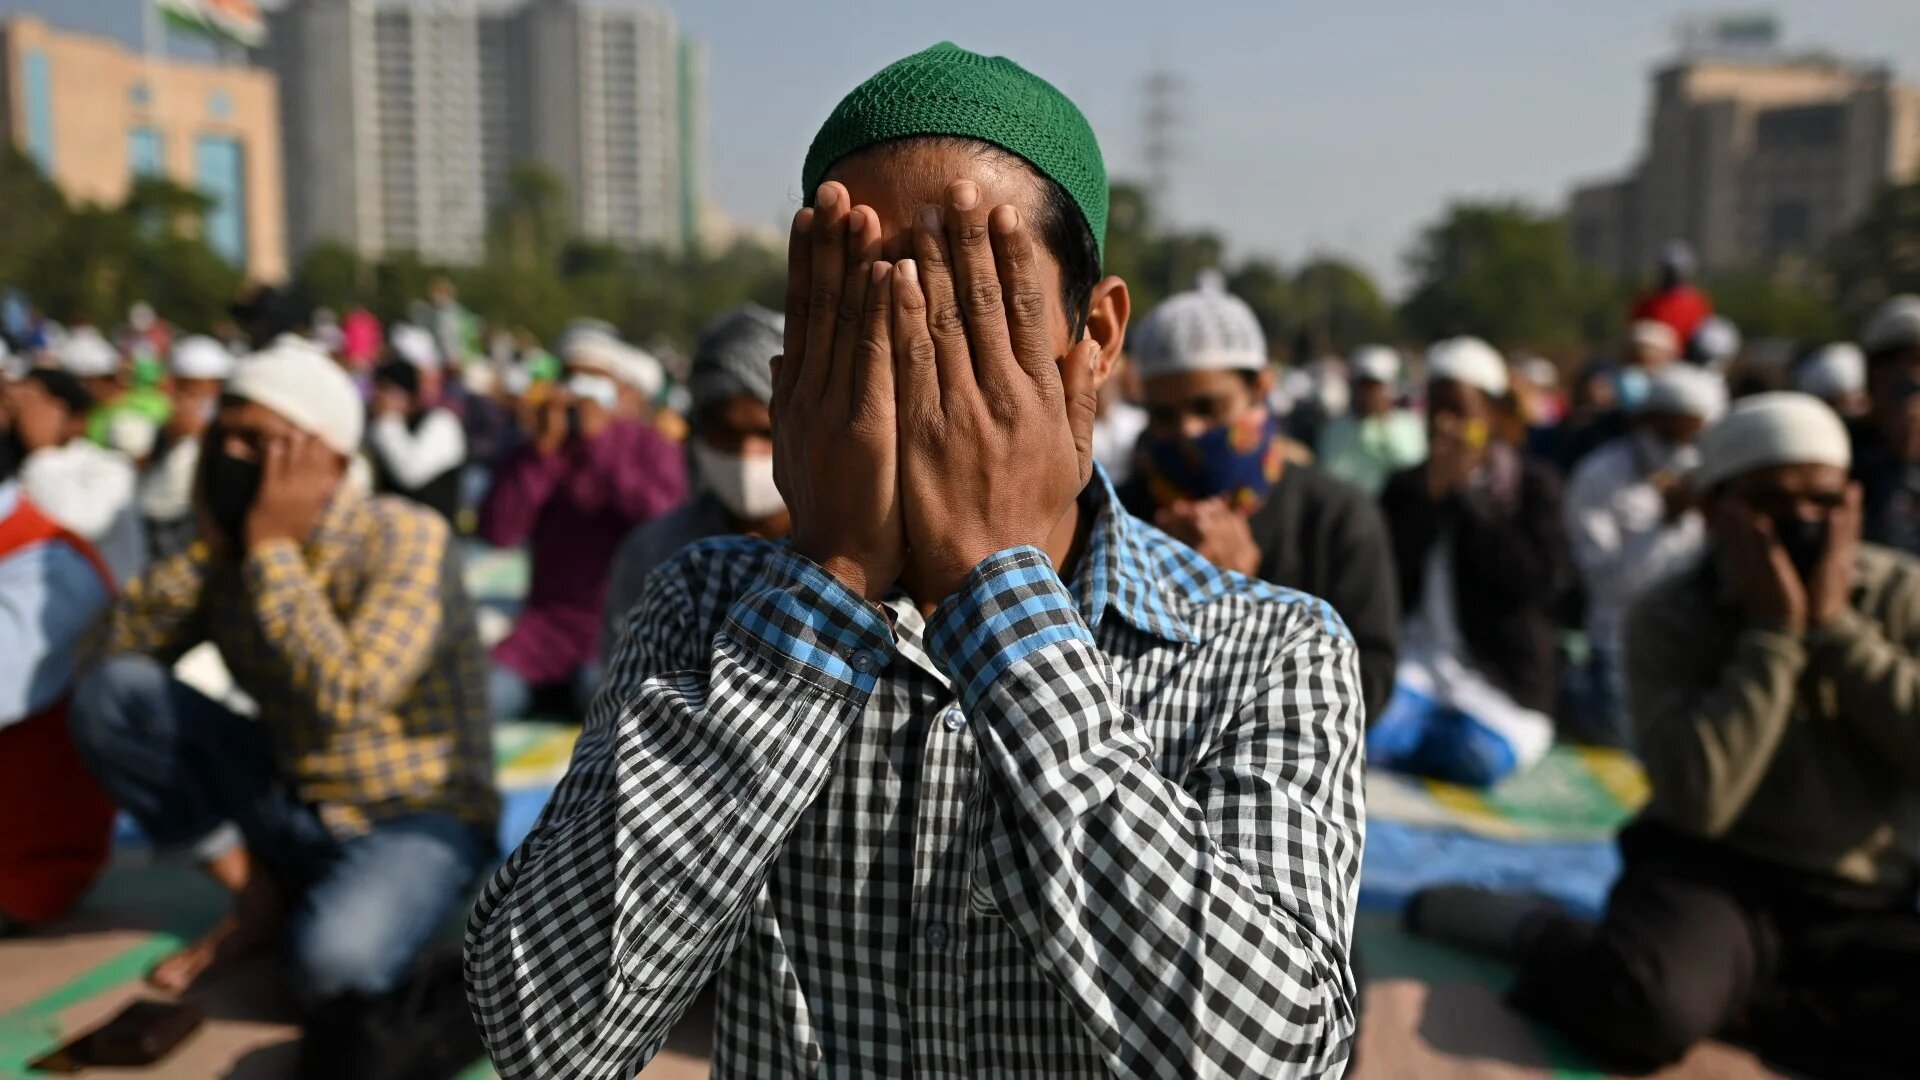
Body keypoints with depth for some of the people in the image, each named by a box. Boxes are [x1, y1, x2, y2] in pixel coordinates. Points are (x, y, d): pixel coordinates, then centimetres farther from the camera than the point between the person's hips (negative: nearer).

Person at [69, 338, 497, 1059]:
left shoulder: (408, 539, -19)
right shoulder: (233, 547, 1)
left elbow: (343, 703, -31)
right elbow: (117, 651, -8)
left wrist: (272, 548, -25)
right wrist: (209, 544, -15)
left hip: (416, 818, -6)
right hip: (287, 803, 6)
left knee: (334, 965, -36)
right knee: (109, 696, -11)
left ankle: (376, 902, 2)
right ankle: (261, 897, 2)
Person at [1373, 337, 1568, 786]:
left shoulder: (1534, 485, 4)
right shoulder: (1405, 488, 11)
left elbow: (1543, 581, -13)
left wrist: (1462, 495, -10)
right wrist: (1432, 496, -10)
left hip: (1502, 684, 0)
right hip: (1419, 664, 0)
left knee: (1479, 757, -30)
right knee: (1361, 736, -31)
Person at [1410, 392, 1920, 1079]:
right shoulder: (1670, 617, -6)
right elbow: (1699, 801, -21)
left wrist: (1833, 624, -15)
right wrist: (1774, 630, -18)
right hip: (1712, 875, -2)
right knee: (1642, 1009, -34)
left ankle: (1728, 1001, -14)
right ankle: (1534, 927, -4)